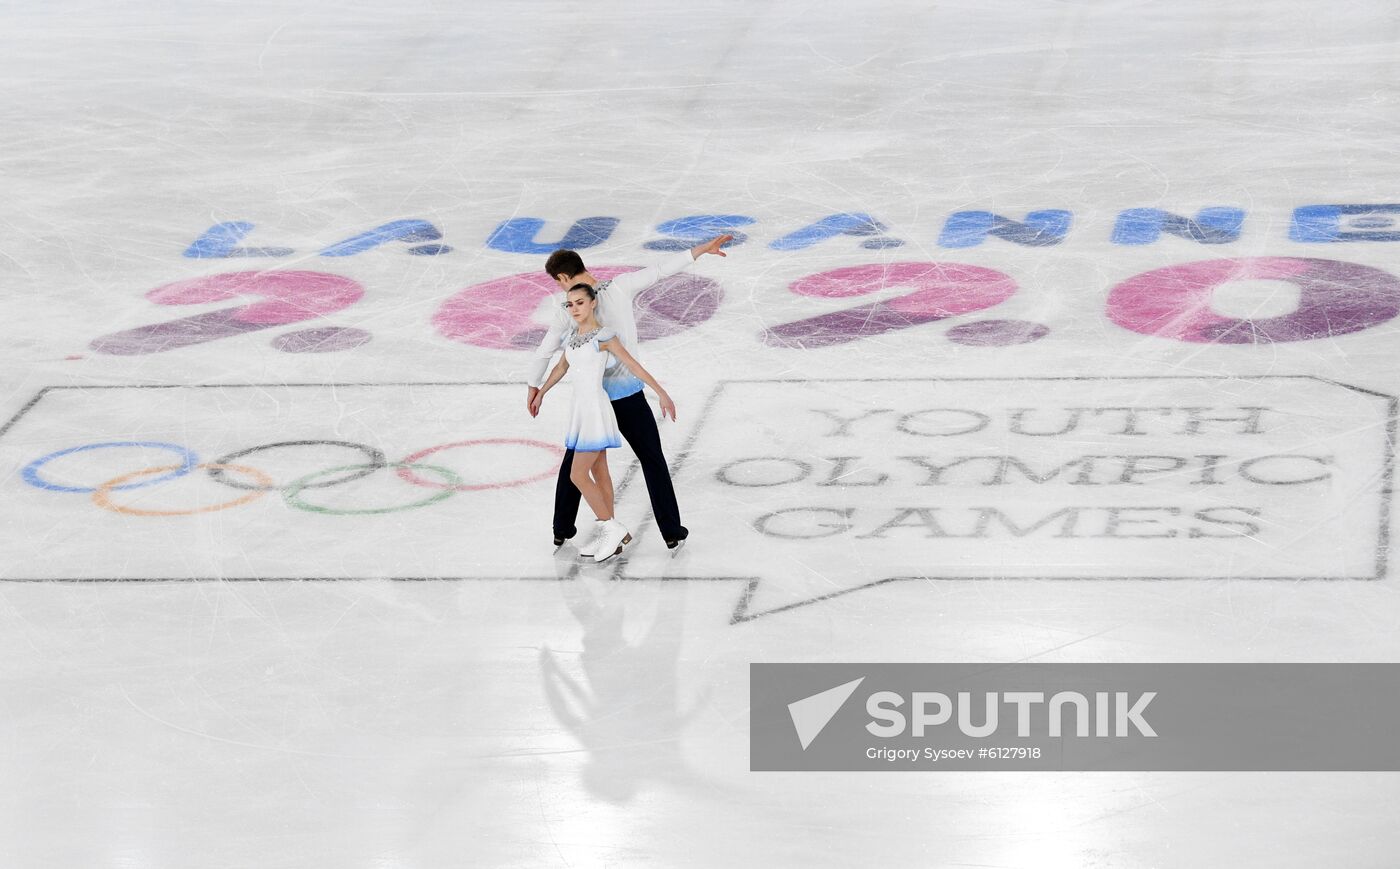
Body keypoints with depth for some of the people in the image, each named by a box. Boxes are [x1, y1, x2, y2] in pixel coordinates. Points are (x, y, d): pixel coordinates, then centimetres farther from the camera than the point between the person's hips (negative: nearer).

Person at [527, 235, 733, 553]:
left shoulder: (569, 310, -6)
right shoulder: (620, 286, -10)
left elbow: (544, 352, 1)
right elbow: (661, 270, -12)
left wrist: (534, 387, 18)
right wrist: (703, 249, -8)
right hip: (627, 395, -1)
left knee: (575, 459, 21)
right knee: (652, 459, 11)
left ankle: (562, 530, 27)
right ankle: (672, 532, 10)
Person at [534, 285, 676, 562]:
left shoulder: (603, 337, -13)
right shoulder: (572, 337, 9)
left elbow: (634, 366, -11)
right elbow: (561, 367, 25)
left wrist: (662, 394, -12)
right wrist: (540, 393, 38)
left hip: (596, 409, -8)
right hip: (580, 409, 8)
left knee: (577, 475, -10)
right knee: (599, 473, 11)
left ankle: (611, 528, 0)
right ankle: (611, 537, 17)